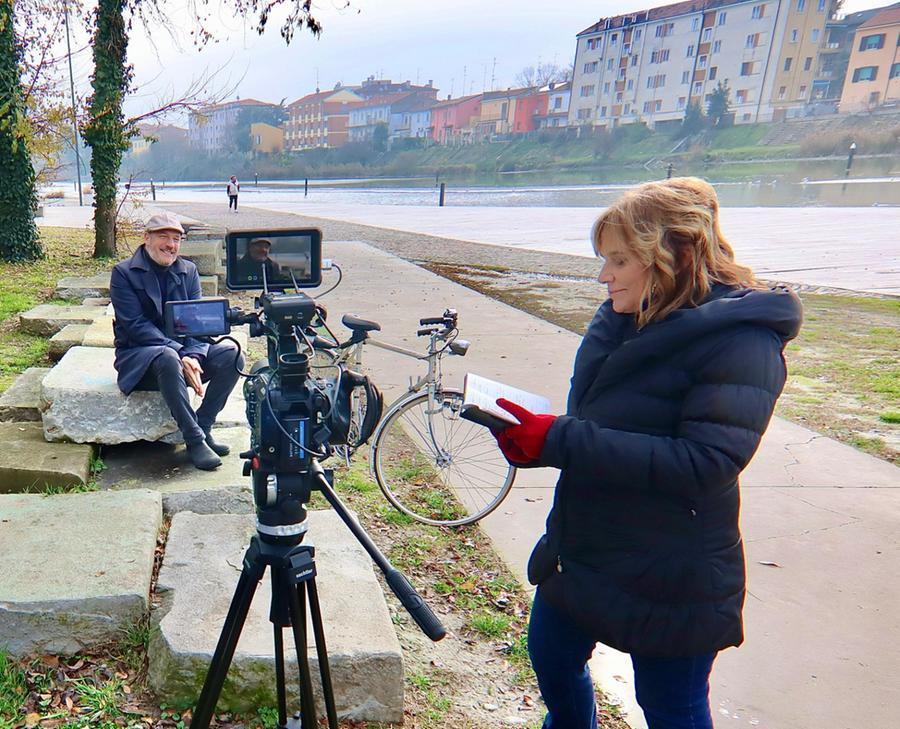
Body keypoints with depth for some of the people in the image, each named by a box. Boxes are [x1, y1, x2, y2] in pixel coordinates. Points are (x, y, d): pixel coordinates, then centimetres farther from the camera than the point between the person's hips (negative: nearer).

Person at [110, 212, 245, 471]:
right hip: (138, 355, -4)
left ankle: (203, 426, -13)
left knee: (232, 354, -20)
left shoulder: (188, 271, 8)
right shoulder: (123, 273, -5)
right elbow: (136, 326, -15)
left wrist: (194, 356, -21)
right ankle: (194, 440, -30)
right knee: (168, 358, -38)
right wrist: (180, 354, -26)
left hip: (184, 348, 5)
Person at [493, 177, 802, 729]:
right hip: (579, 553, 7)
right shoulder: (621, 319, 1)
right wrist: (533, 437, -11)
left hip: (669, 581, -7)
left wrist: (561, 441, -31)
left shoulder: (740, 341, -20)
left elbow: (705, 463, -30)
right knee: (552, 662, 24)